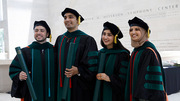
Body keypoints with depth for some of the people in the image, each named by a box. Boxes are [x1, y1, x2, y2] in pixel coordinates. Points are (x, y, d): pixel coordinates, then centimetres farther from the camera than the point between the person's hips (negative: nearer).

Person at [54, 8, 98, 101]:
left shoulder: (87, 40, -5)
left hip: (79, 87, -4)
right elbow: (56, 61, 16)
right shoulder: (60, 39, 11)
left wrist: (78, 71, -22)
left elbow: (92, 65, -9)